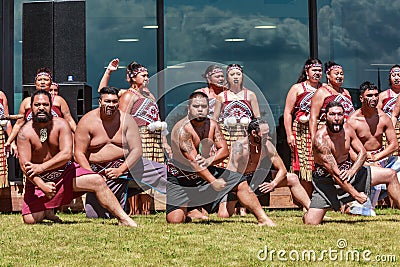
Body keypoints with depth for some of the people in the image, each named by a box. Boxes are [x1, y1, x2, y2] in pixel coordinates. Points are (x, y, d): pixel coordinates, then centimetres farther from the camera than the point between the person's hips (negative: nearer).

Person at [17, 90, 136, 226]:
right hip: (39, 179, -1)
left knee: (97, 181, -20)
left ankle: (123, 218, -13)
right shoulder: (25, 133, -14)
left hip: (65, 171, 1)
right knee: (30, 219, -14)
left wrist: (41, 167, -32)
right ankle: (44, 212, 23)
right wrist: (42, 185, -34)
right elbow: (25, 165, -20)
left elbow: (67, 154, -21)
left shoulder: (61, 125, -10)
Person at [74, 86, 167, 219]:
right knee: (94, 214, -12)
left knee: (162, 172, -9)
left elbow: (136, 150, -7)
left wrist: (120, 170, -21)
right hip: (99, 170, -2)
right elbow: (79, 153, -9)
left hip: (126, 163, 2)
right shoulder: (87, 122, -8)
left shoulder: (126, 120, -4)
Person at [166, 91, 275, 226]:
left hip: (204, 171, 6)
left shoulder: (212, 125, -2)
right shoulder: (183, 128, -24)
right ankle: (185, 215, 15)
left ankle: (262, 218, 11)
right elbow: (192, 160, -30)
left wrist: (210, 160, -25)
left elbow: (224, 150, -3)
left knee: (240, 183, 1)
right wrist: (213, 181, -35)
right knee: (175, 220, -21)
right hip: (178, 178, -6)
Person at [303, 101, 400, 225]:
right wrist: (355, 194, -30)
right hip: (327, 181, -6)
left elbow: (362, 152, -2)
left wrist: (352, 171, -24)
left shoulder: (347, 129, -7)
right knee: (310, 223, -18)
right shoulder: (320, 139, -28)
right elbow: (335, 173, -30)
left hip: (349, 171, 6)